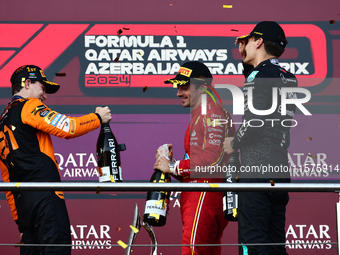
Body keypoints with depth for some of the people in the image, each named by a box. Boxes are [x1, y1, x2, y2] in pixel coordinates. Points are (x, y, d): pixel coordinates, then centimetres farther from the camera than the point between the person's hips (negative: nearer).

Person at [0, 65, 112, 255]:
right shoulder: (28, 106, 0)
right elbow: (68, 128, -12)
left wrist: (18, 218, 24)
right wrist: (98, 118, 4)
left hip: (22, 202, 8)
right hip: (44, 194, -8)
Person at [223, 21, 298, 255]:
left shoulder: (260, 74, -9)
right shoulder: (288, 77, 15)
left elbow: (254, 119, -19)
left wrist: (234, 144, -2)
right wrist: (244, 56, 28)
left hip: (257, 168, -8)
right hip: (281, 169, 8)